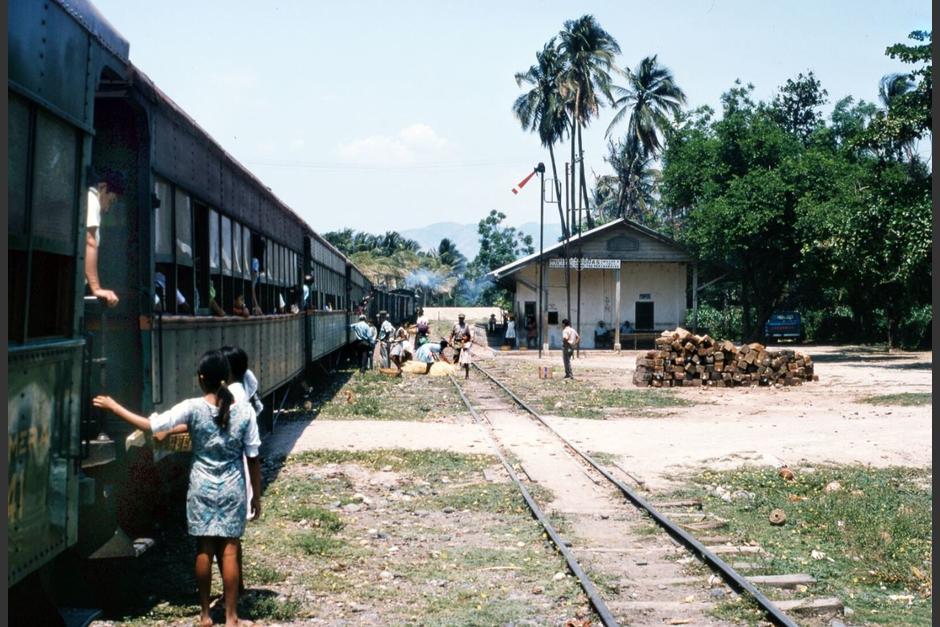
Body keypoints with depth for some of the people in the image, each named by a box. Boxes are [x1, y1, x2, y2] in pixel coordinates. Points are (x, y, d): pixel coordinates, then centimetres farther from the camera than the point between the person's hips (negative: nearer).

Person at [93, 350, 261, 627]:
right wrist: (257, 496, 7)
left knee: (204, 549, 9)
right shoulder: (243, 411, -8)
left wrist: (114, 407, 0)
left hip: (202, 489, 0)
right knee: (229, 551, 4)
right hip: (232, 490, 0)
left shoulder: (193, 408, -11)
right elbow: (253, 459, -4)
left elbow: (150, 425, -11)